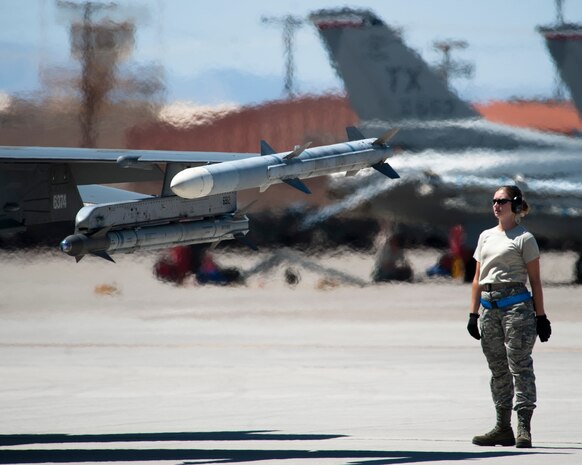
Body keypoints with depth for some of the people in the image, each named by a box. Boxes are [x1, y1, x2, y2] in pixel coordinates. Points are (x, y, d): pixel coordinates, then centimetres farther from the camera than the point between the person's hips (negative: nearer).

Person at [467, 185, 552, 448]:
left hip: (516, 303, -6)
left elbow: (535, 280, -1)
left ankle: (524, 428, -12)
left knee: (520, 365, -9)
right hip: (489, 306, 6)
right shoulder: (486, 237, 18)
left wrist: (541, 316, -5)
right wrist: (473, 313, 12)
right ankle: (503, 429, 12)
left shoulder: (524, 238, 0)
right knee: (497, 369, 8)